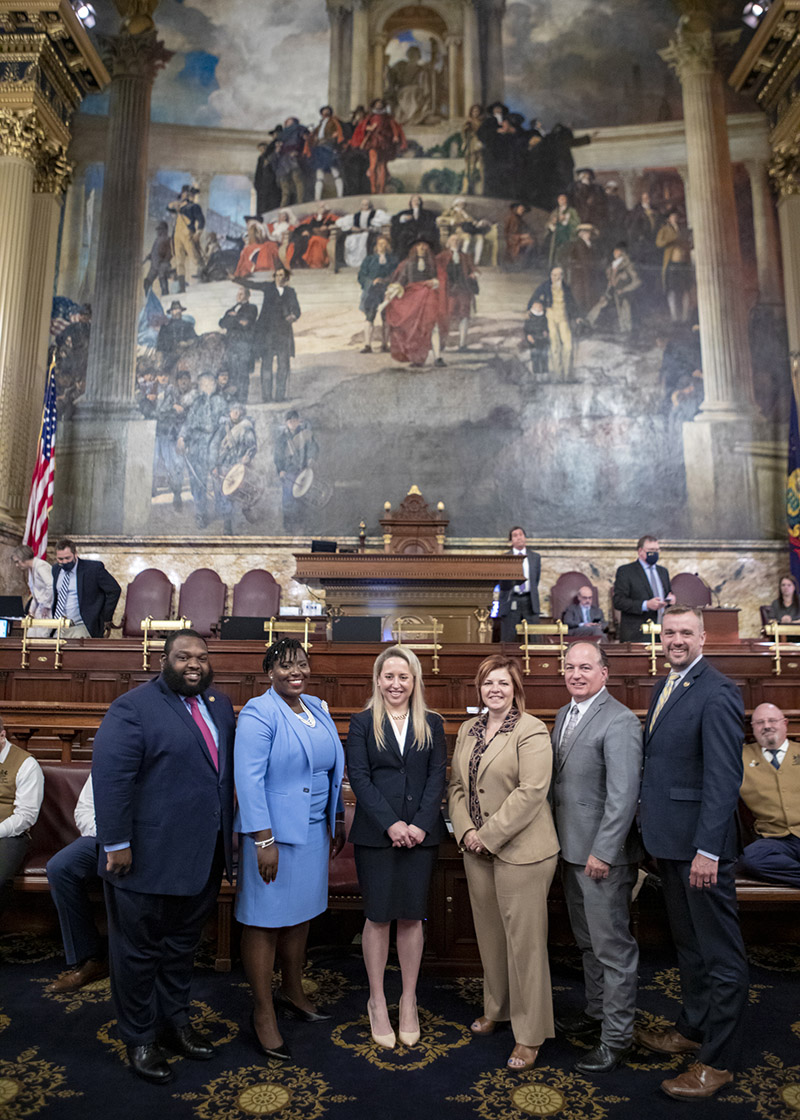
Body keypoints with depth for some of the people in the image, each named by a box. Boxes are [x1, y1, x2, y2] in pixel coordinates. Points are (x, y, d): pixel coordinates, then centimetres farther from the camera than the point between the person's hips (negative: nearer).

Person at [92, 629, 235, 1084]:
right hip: (148, 858, -6)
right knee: (139, 950, 13)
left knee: (183, 945, 21)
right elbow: (110, 777, -18)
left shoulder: (221, 705, 7)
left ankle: (175, 1022, 40)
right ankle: (140, 1039, 31)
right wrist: (116, 843, -19)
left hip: (204, 856, 6)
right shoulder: (133, 708, -14)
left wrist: (229, 832, 10)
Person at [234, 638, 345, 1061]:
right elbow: (248, 779, -19)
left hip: (313, 831, 7)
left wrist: (337, 820, 16)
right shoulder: (258, 713, -14)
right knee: (265, 921, 5)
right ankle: (263, 1012, 20)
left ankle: (292, 990, 38)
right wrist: (264, 840, -21)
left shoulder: (318, 708, 8)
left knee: (300, 913, 19)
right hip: (274, 832, -7)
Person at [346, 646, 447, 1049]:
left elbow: (437, 775, 2)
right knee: (378, 917, 6)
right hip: (375, 833, -1)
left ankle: (409, 1001, 25)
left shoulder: (432, 724, 7)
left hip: (421, 832, 2)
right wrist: (391, 824, -13)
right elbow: (359, 777, -5)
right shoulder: (362, 723, 2)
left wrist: (420, 824, -10)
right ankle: (377, 1002, 23)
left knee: (412, 916, 8)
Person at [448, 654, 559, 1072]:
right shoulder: (468, 730, 10)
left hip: (520, 850, -6)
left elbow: (530, 792, -19)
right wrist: (465, 831, -1)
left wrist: (489, 835, -17)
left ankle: (529, 1035, 16)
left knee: (524, 939, 2)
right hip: (477, 850, 7)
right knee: (489, 934, 18)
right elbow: (456, 784, 12)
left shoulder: (531, 731, -12)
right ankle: (495, 1009, 38)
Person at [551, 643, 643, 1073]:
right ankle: (596, 1013, 39)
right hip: (571, 850, 9)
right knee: (588, 942, 22)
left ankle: (615, 1038, 19)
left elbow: (623, 795, -22)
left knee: (613, 947, 5)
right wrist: (558, 840, 12)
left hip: (603, 855, -9)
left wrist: (602, 852, -21)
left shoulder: (619, 721, -18)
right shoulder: (563, 715, 10)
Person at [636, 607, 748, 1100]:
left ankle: (718, 1060, 21)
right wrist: (652, 827, 12)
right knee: (688, 943, 23)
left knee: (721, 953, 7)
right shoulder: (664, 687, 11)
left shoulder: (717, 693, -17)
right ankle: (693, 1029, 40)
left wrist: (708, 850, -23)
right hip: (670, 839, 9)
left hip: (701, 843, -9)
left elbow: (724, 778, -21)